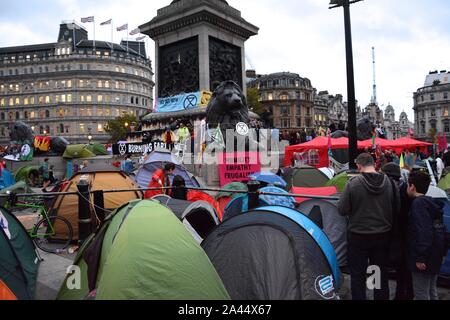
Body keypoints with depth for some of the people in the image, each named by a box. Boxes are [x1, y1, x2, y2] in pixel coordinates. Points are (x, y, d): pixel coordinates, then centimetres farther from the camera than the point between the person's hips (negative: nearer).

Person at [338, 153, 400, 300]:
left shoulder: (353, 183, -17)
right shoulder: (389, 182, -6)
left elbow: (342, 210, -13)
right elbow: (397, 207, 4)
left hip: (358, 236, -4)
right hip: (383, 235, 4)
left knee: (358, 274, 10)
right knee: (382, 273, 19)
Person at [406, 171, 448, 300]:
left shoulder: (418, 203, -17)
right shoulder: (432, 203, 12)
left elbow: (423, 232, -25)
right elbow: (441, 230, 17)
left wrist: (420, 257, -23)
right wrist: (442, 253, 22)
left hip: (424, 257, -10)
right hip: (435, 255, 10)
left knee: (421, 294, 0)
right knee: (431, 291, 21)